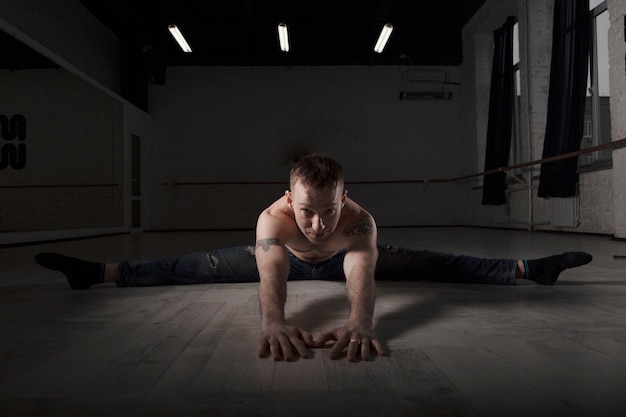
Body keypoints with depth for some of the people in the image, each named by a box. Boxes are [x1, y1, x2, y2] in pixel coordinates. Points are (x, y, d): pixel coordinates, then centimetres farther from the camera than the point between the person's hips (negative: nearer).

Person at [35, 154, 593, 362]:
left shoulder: (360, 222, -42)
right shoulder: (272, 219, -43)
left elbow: (362, 276, -56)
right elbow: (270, 273, -57)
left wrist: (359, 322, -77)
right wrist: (274, 321, -78)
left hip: (340, 259, 1)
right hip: (290, 259, 0)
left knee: (431, 264, -6)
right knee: (198, 267, -6)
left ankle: (525, 268, 6)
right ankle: (98, 271, 5)